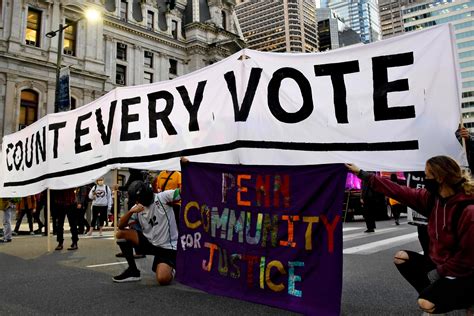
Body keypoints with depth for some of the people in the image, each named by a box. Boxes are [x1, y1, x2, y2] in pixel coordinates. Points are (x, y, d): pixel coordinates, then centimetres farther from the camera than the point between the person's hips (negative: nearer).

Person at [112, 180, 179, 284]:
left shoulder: (163, 197, -12)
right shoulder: (137, 208, 5)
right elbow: (121, 226, -4)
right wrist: (131, 211, -18)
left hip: (167, 247, -6)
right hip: (149, 243, 6)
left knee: (163, 279, -26)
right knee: (121, 234, -5)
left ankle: (170, 269, 13)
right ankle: (133, 271, 5)